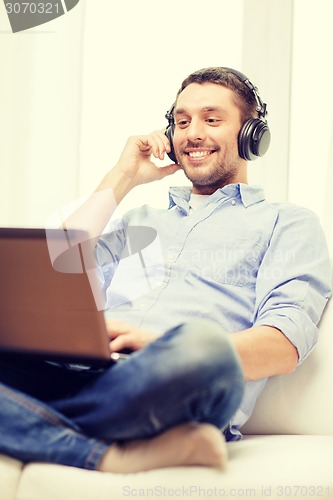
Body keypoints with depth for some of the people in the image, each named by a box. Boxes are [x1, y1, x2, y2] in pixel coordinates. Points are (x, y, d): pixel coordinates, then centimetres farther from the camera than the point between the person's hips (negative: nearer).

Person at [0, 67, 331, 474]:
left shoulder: (287, 223, 19)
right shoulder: (141, 221, 35)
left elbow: (285, 347, 0)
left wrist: (160, 345, -18)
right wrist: (121, 178, 24)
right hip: (80, 372, 4)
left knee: (203, 347, -42)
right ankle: (118, 458, -31)